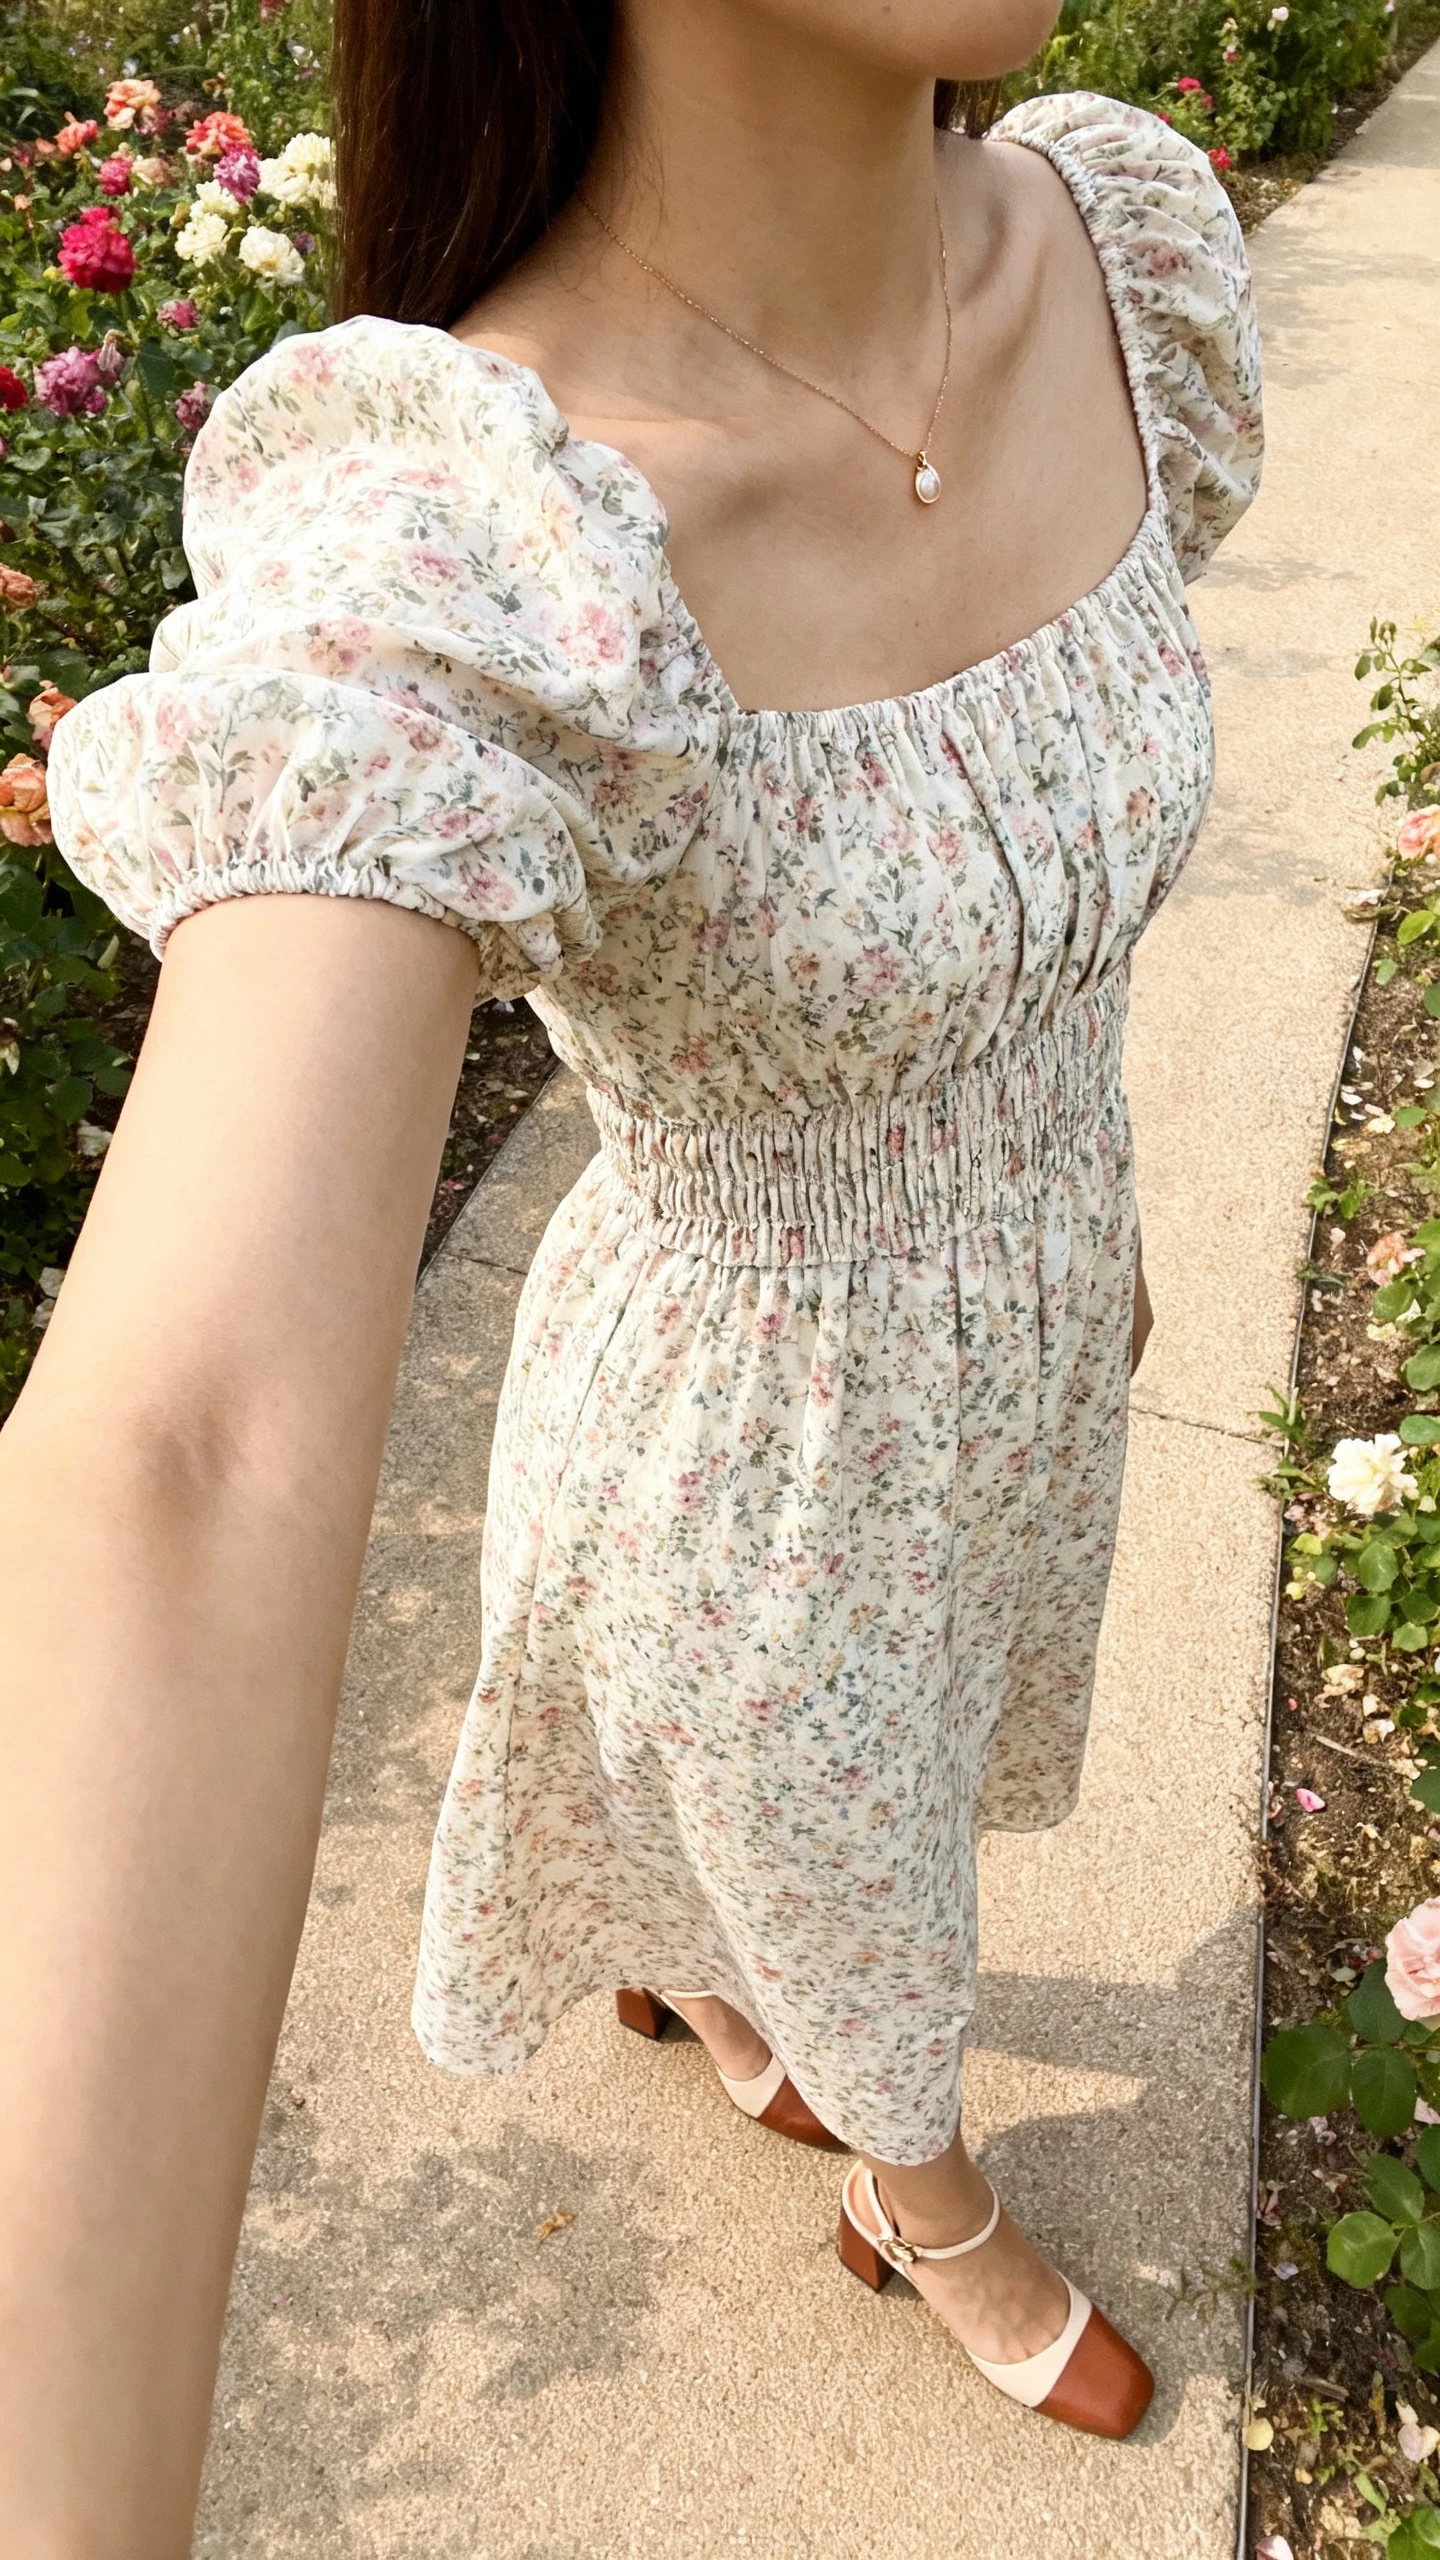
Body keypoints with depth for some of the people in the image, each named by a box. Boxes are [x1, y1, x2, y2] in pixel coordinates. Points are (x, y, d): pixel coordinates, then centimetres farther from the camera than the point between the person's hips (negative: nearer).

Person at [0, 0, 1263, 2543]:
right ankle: (936, 2200, 67)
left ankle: (686, 1967, 74)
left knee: (891, 1766, 36)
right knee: (855, 1903, 27)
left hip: (1003, 1350, 6)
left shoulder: (1118, 238, -15)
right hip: (744, 1461, -6)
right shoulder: (430, 578, -37)